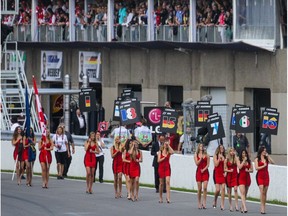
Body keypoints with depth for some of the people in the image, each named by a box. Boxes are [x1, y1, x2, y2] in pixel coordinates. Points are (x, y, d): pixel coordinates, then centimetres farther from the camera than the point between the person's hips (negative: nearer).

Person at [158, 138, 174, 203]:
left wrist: (169, 146, -15)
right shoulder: (160, 152, 3)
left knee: (167, 181, -16)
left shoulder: (169, 152, 2)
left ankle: (168, 197, -23)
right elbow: (158, 160, -4)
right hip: (161, 167, 1)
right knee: (161, 183, 7)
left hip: (167, 167, -1)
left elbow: (173, 152, -22)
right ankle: (160, 197, 19)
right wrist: (164, 158, -16)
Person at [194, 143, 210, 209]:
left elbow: (208, 164, 1)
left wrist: (204, 169, -12)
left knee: (205, 188, -12)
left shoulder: (206, 155, 4)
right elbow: (197, 163, -4)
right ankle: (199, 203, 9)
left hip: (205, 172, 0)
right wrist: (201, 158, -17)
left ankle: (204, 203, -12)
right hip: (199, 172, 0)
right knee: (199, 189, 1)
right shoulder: (196, 155, 5)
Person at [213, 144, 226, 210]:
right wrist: (219, 158, -11)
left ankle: (222, 205, -8)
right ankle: (215, 201, 19)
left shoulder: (224, 156, 9)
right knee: (218, 189, -9)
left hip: (223, 173, 3)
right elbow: (216, 164, -9)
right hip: (217, 173, -3)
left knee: (223, 188, -9)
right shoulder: (215, 156, 1)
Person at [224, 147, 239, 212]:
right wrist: (229, 170, -14)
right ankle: (230, 205, 15)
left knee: (235, 189, -17)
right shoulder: (226, 160, 3)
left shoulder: (236, 159, 2)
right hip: (229, 176, 1)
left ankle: (236, 205, -18)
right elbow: (225, 169, 7)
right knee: (229, 191, 5)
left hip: (235, 175, -1)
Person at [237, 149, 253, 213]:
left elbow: (252, 170, 11)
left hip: (247, 178, 4)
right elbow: (239, 167, -16)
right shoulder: (239, 161, 2)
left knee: (245, 194, 9)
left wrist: (248, 170, -10)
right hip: (241, 177, -4)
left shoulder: (249, 161, 11)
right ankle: (244, 207, -26)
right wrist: (244, 160, -12)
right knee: (242, 192, -16)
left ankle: (242, 207, 21)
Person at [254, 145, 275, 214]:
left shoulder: (266, 158, 10)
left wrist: (268, 156, -5)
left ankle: (263, 207, 11)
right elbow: (256, 168, -8)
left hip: (266, 176, 4)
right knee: (262, 191, -15)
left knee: (265, 192, 5)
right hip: (260, 176, -4)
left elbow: (272, 162, -4)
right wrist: (263, 166, -10)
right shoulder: (257, 159, 1)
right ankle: (262, 207, -16)